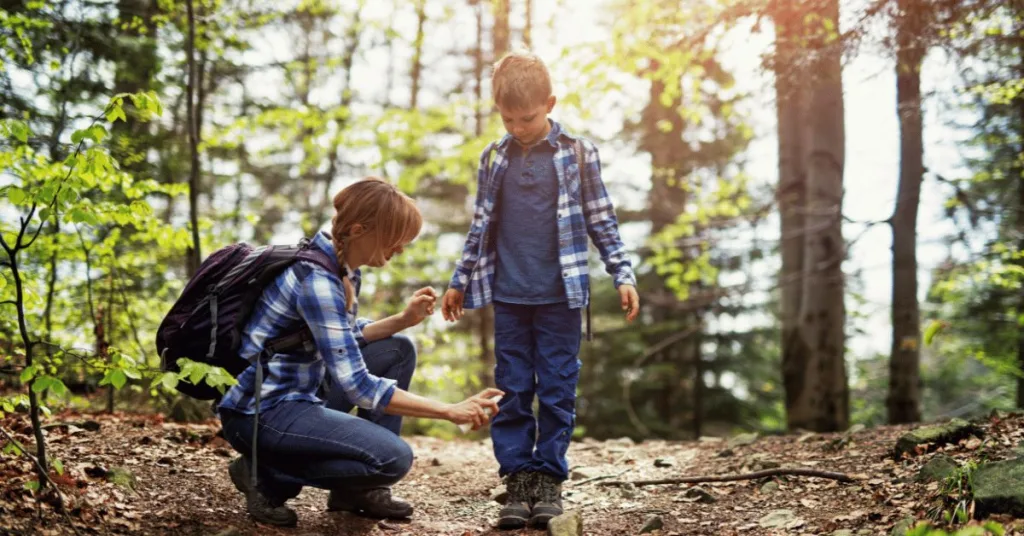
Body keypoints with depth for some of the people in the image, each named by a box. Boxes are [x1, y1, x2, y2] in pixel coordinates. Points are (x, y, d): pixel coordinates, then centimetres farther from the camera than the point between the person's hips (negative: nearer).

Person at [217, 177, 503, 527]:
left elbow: (345, 341, 20)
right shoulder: (316, 279, -24)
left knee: (398, 351, 11)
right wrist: (450, 411, -24)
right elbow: (358, 387, -26)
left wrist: (405, 319, 4)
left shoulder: (343, 267, 5)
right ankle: (267, 476, -3)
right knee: (393, 458, -21)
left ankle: (358, 489, 11)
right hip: (261, 411, -10)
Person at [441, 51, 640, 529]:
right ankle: (518, 478, 10)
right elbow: (480, 227, 14)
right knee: (512, 391, 4)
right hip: (507, 296, 2)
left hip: (560, 294, -2)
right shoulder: (493, 159, 7)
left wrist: (623, 275, -2)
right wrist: (459, 281, 16)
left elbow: (602, 222, 3)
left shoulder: (578, 154, -1)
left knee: (557, 390, 2)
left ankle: (549, 477, 12)